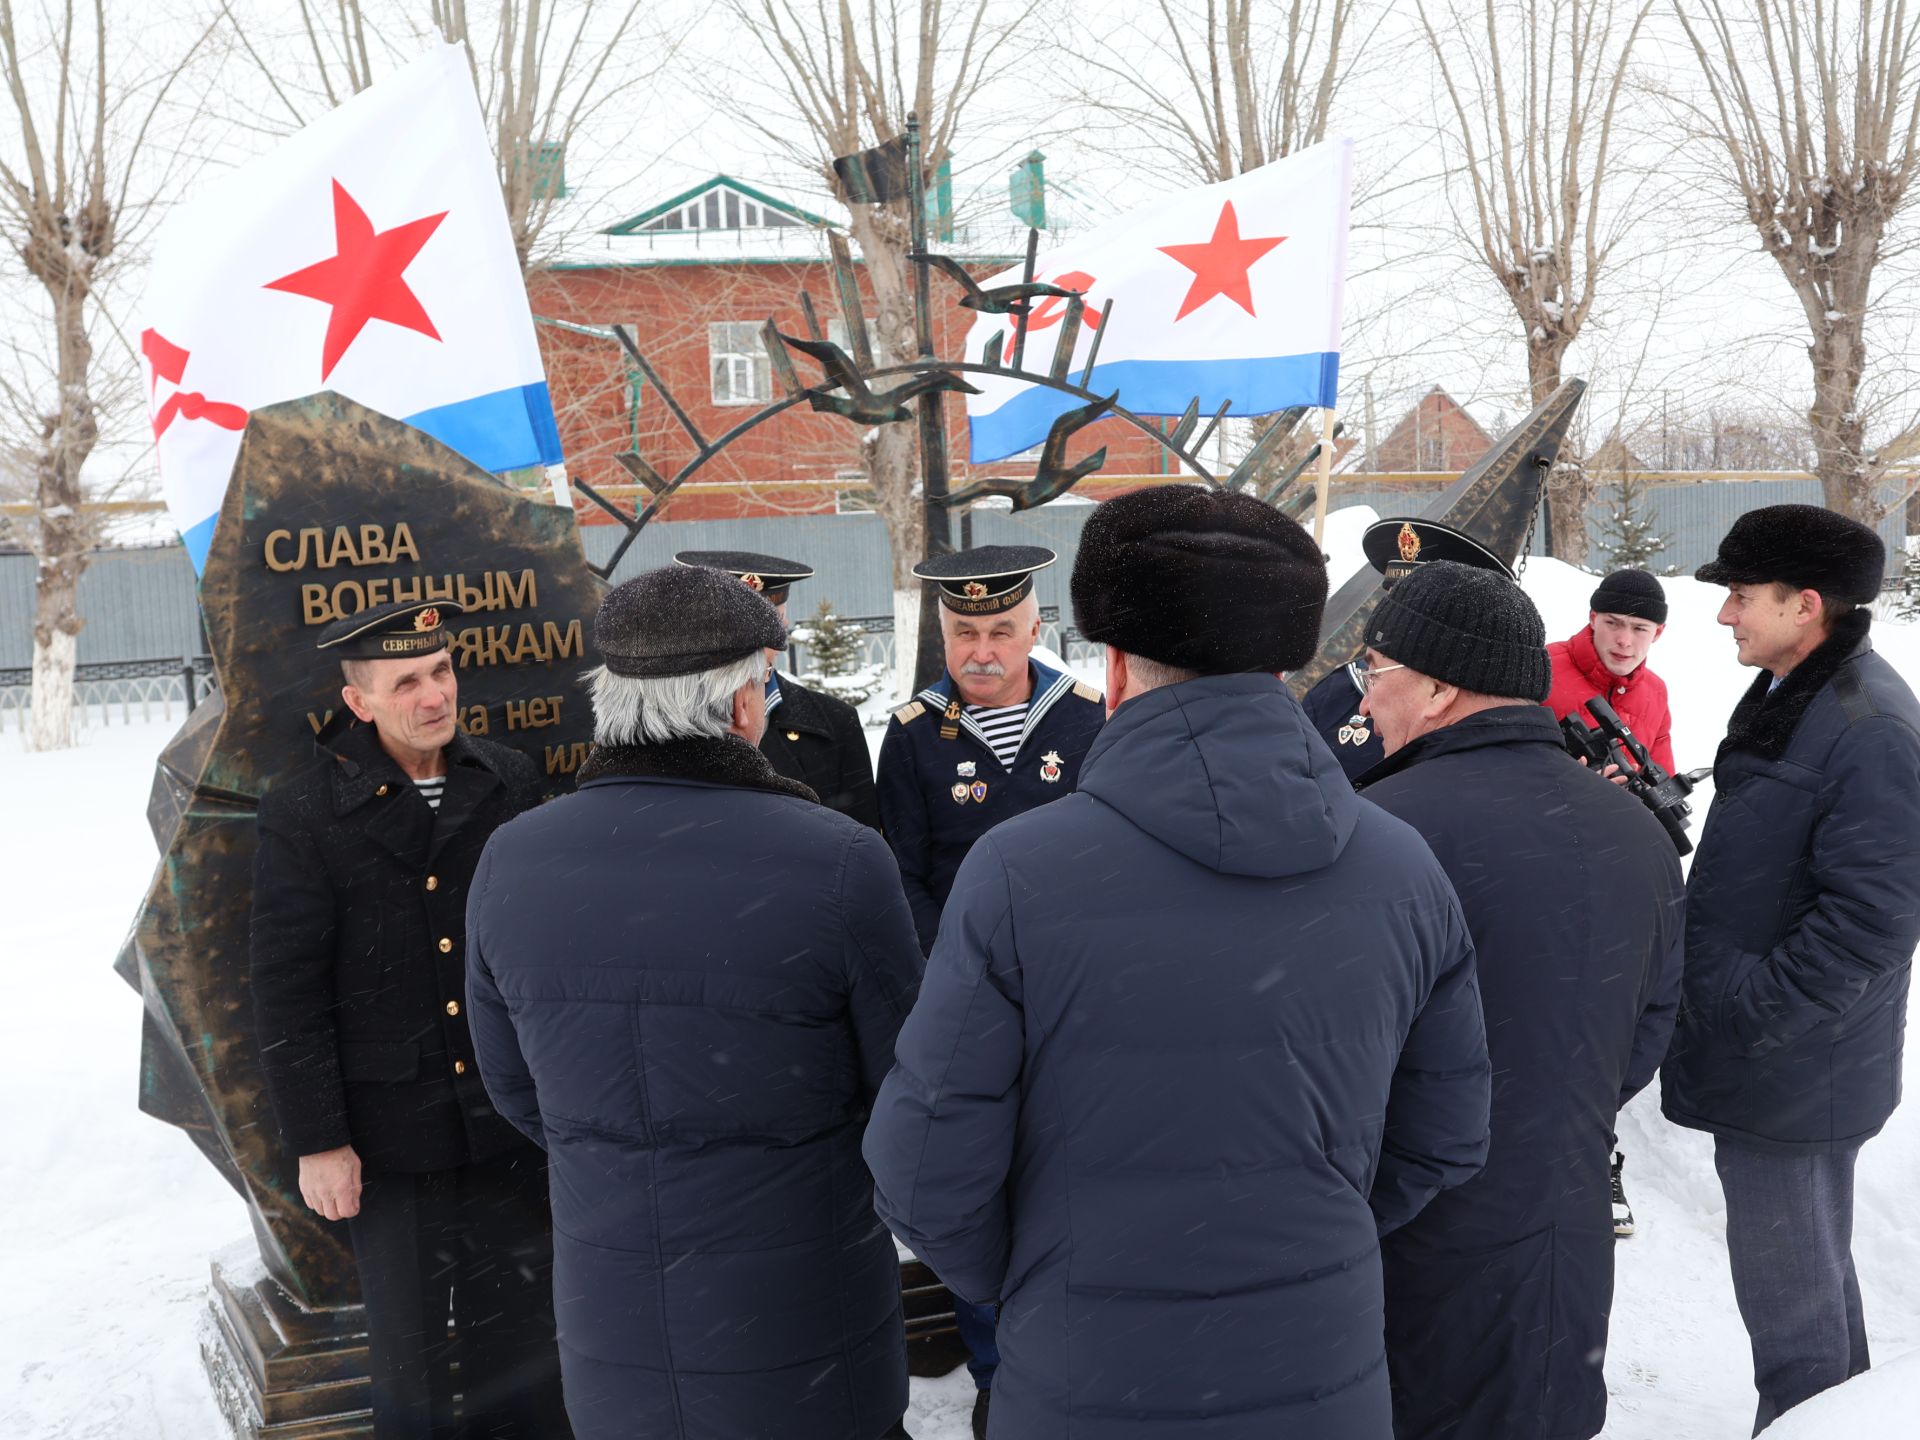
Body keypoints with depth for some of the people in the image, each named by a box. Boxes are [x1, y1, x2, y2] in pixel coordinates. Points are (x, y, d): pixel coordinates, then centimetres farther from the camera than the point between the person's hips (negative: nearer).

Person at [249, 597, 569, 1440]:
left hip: (509, 1123, 3)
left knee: (519, 1337, 16)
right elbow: (286, 991, -8)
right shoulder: (304, 814, -9)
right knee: (409, 1351, 13)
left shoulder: (509, 784, 0)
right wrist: (316, 1140, -9)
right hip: (390, 1138, -3)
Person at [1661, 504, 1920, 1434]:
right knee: (1811, 1271, 24)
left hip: (1790, 1076, -10)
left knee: (1790, 1294, 1)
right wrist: (1711, 990, 14)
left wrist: (1748, 1024, -21)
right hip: (1765, 1068, 10)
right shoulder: (1784, 696, 11)